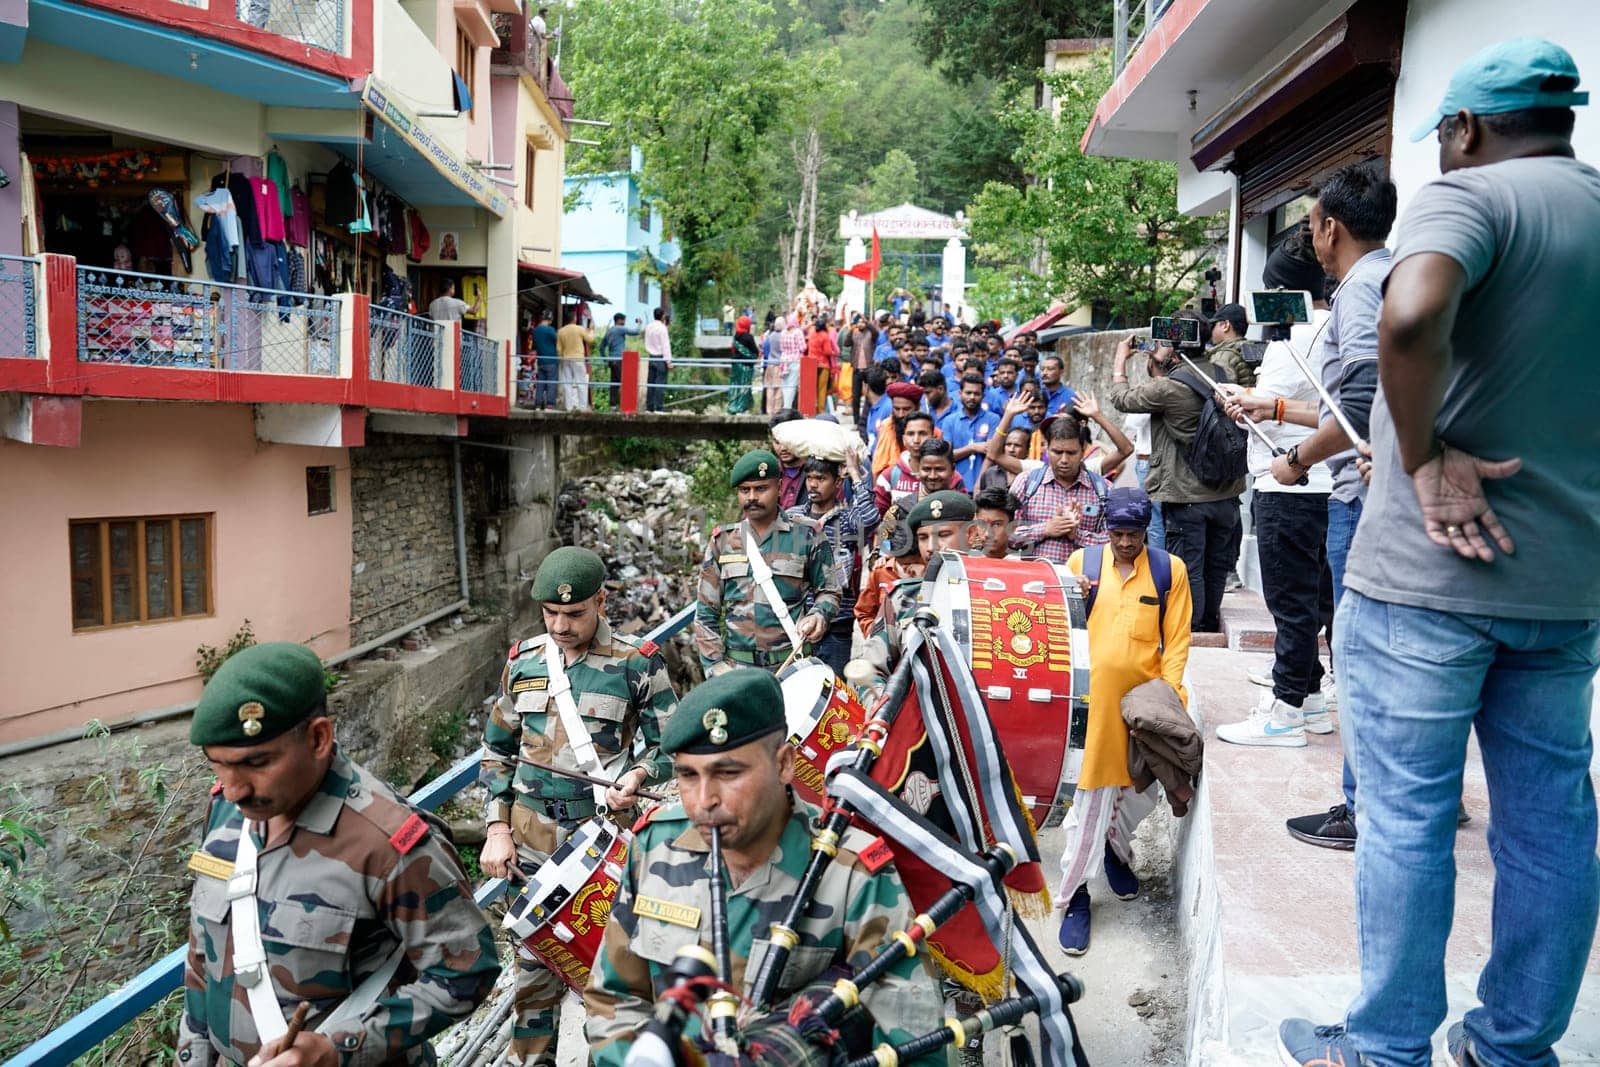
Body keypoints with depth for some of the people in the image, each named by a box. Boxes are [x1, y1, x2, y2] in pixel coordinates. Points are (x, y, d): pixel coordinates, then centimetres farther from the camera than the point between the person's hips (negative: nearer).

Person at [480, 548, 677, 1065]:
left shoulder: (638, 663, -7)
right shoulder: (522, 661, 3)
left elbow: (668, 745, 1)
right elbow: (498, 749, 12)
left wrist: (639, 774, -20)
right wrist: (497, 828, 6)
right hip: (532, 839, 3)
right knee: (534, 962, 13)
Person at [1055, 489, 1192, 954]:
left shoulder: (1169, 569, 5)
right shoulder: (1081, 562, 5)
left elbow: (1176, 638, 4)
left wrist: (1169, 689, -7)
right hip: (1091, 695, -1)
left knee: (1140, 790, 12)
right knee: (1089, 794, -2)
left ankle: (1116, 848, 43)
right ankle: (1074, 894, 9)